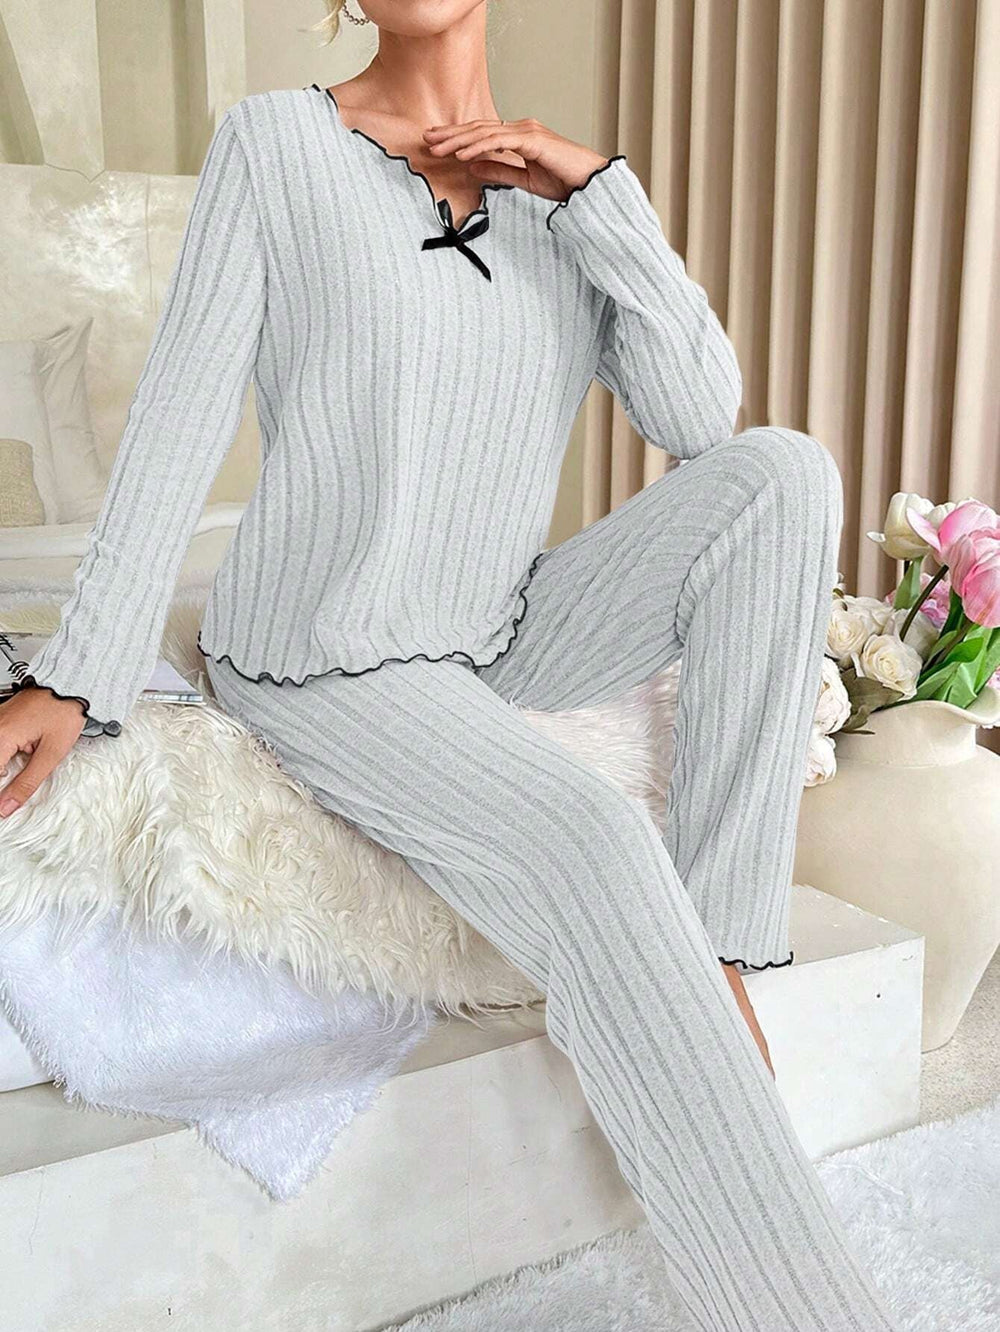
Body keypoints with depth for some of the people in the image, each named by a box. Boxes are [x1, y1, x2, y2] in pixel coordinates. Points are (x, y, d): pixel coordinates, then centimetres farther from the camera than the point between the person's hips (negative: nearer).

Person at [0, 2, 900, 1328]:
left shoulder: (561, 192, 9)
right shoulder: (274, 138, -2)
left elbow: (701, 415, -3)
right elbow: (179, 418, -7)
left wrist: (600, 189, -9)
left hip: (508, 638, 6)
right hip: (322, 658, -5)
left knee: (782, 470, -15)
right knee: (593, 840, -32)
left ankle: (716, 959, -16)